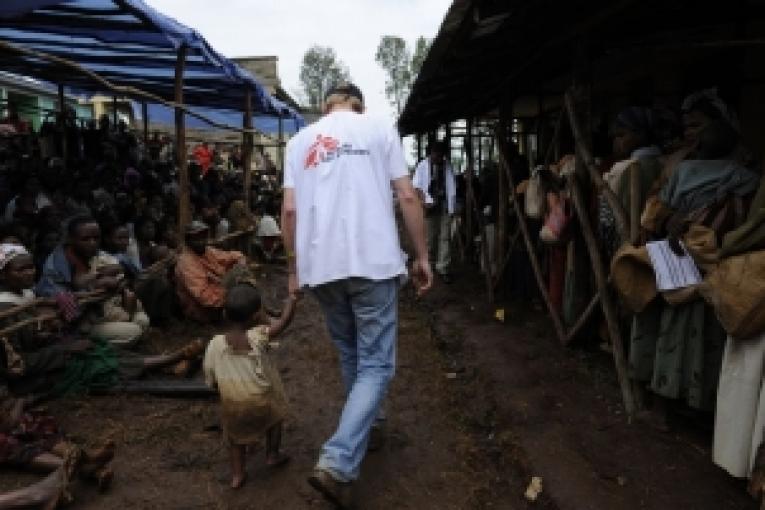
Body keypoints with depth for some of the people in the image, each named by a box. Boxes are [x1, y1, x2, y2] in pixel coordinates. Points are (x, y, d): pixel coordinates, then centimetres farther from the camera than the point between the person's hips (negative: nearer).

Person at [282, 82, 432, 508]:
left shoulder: (301, 140, 14)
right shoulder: (380, 129, 6)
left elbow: (290, 210, 8)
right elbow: (408, 197, 0)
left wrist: (293, 269, 16)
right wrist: (422, 256, 6)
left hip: (321, 265, 4)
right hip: (372, 261, -4)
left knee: (351, 353, 23)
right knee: (376, 363, 0)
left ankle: (363, 428, 39)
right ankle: (337, 463, -12)